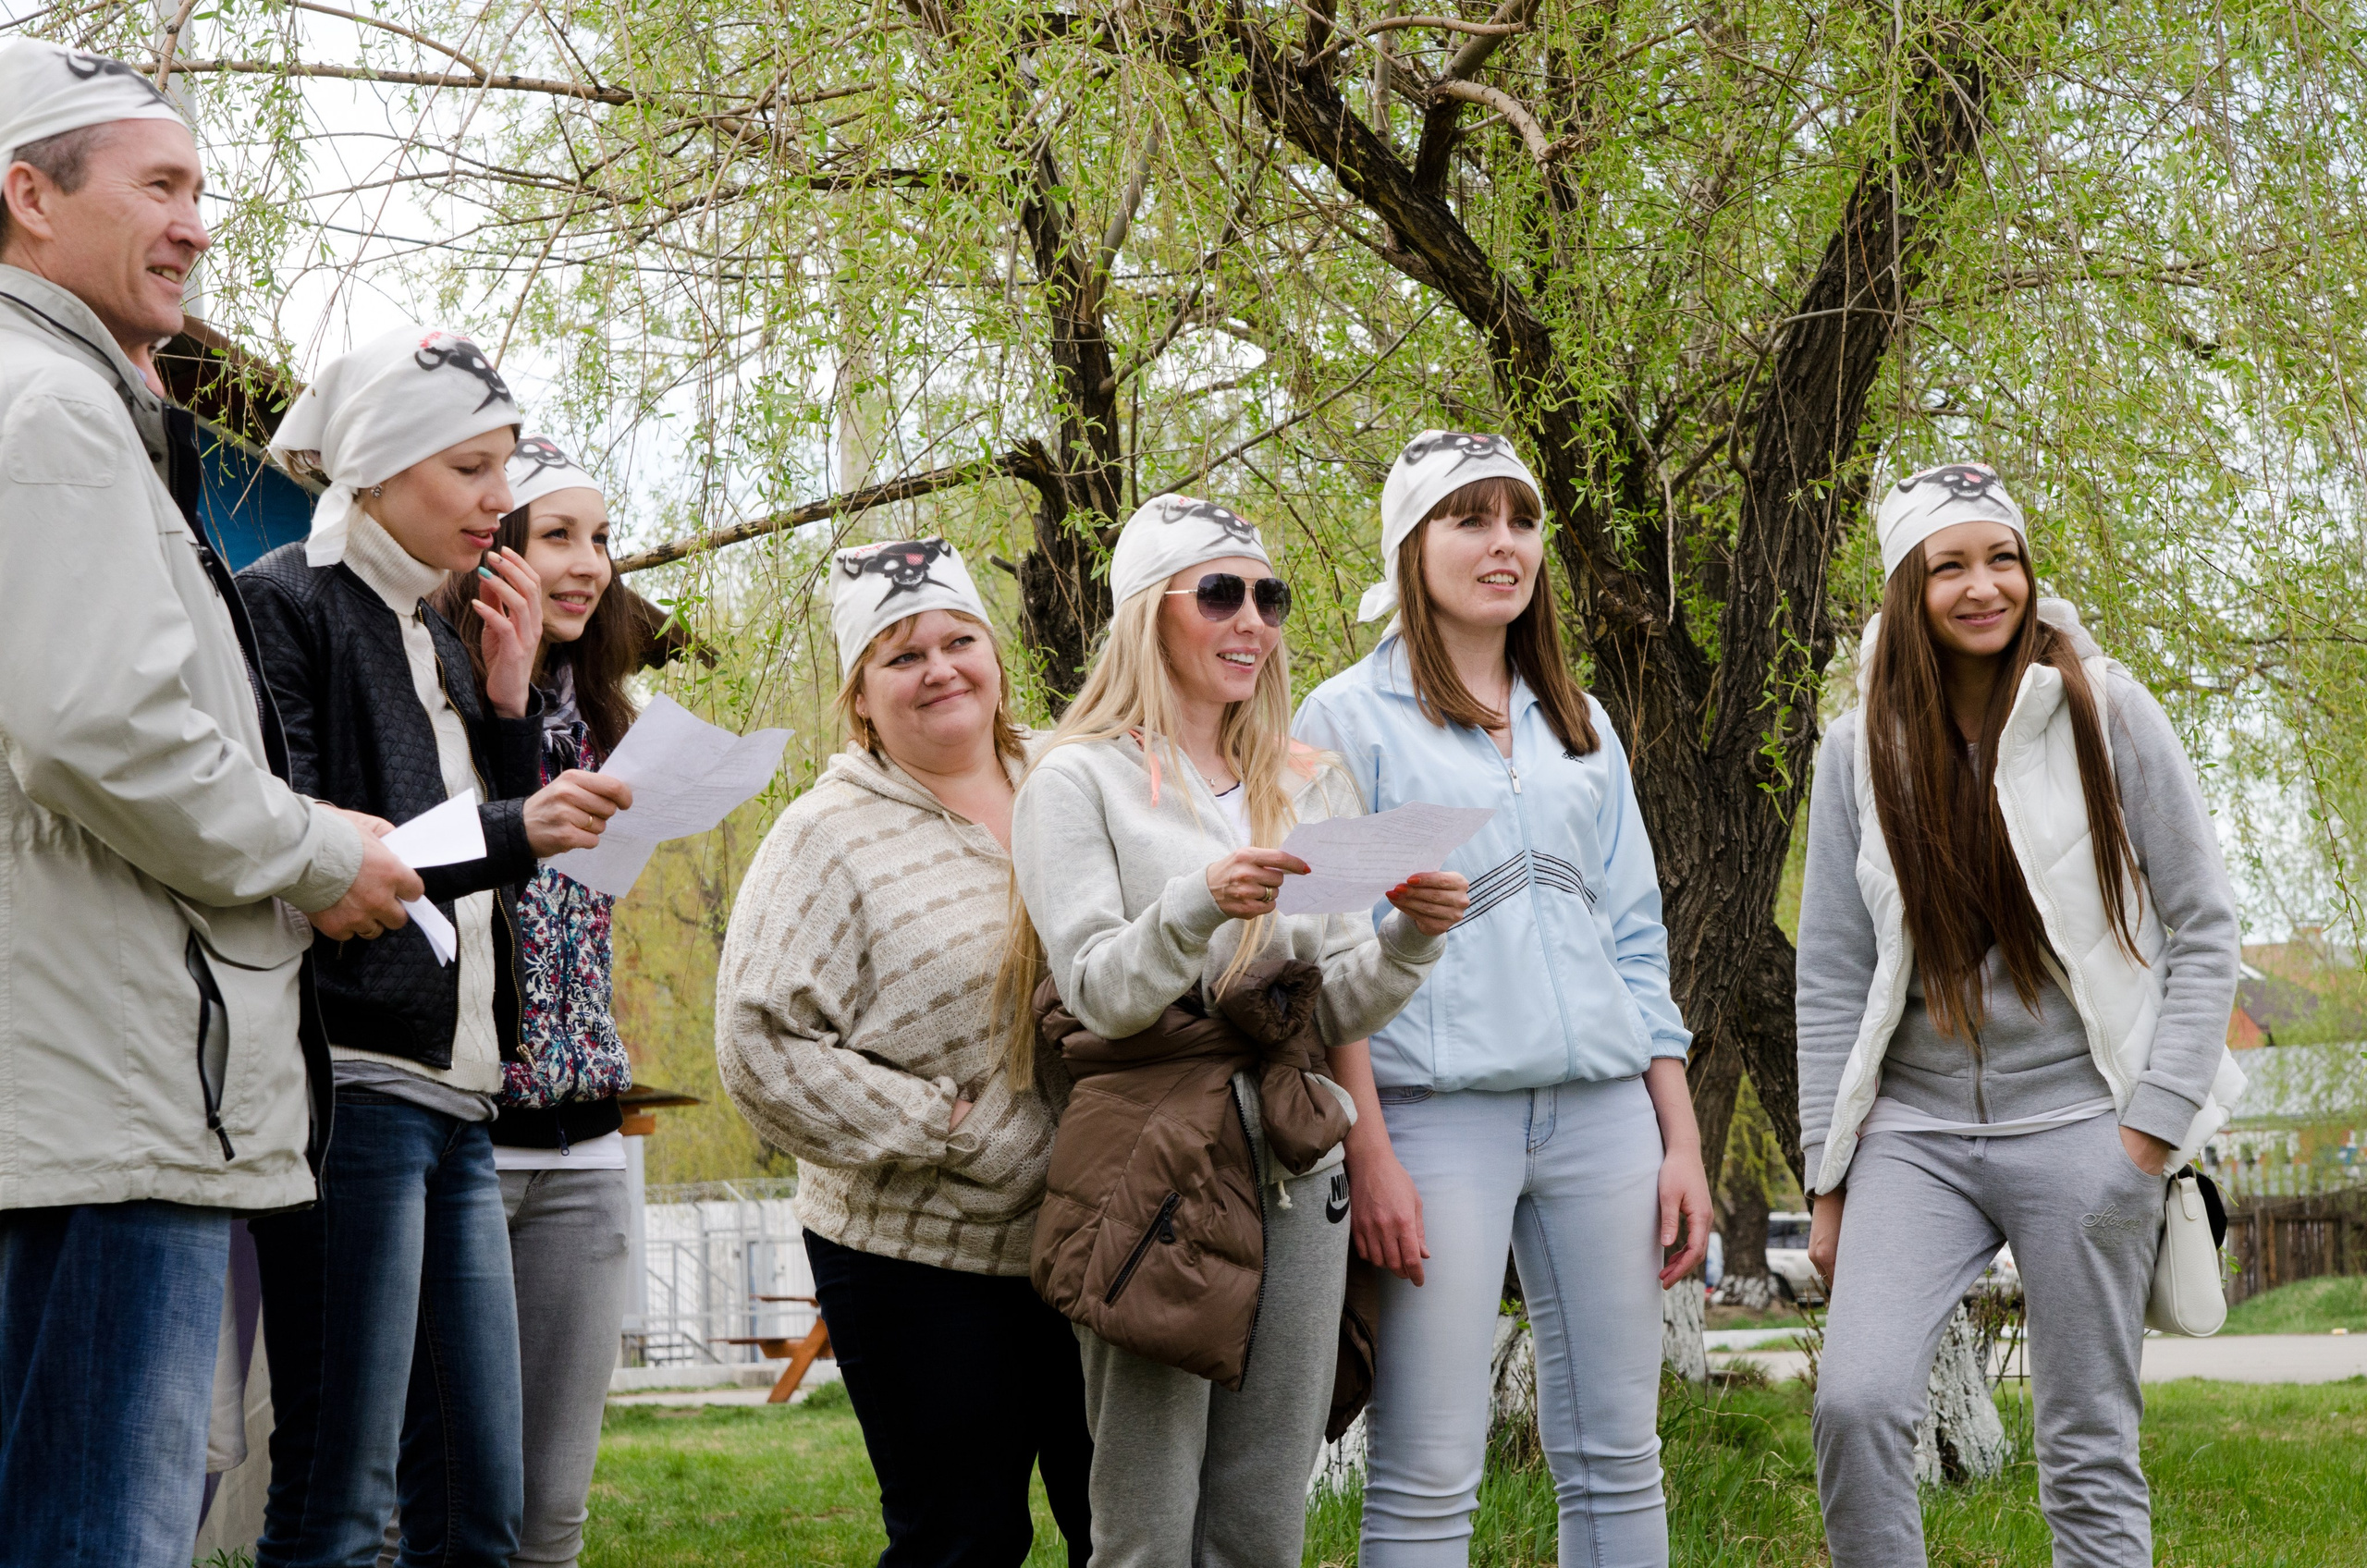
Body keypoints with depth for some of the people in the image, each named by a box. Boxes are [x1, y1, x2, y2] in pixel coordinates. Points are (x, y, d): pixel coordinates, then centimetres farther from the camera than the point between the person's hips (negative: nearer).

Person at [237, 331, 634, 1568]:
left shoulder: (434, 638, 21)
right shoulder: (287, 605, -3)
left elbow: (504, 873, 20)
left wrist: (507, 700, 8)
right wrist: (507, 830, -21)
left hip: (454, 1097, 9)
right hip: (350, 1080, -8)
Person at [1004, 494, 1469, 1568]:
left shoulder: (1305, 788, 16)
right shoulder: (1081, 782, 1)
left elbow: (1337, 1014, 13)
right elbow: (1097, 994, -8)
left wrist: (1407, 938, -7)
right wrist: (1198, 904, -25)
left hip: (1294, 1160, 5)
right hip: (1152, 1155, -5)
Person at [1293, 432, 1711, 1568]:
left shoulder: (1580, 725, 18)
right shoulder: (1349, 718, 3)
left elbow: (1635, 939, 18)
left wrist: (1680, 1138, 10)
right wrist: (1368, 1153, -12)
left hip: (1602, 1110, 5)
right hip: (1438, 1111, -5)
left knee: (1618, 1459, 5)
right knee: (1427, 1475, -7)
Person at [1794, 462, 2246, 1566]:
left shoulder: (2106, 715, -1)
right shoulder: (1860, 751, 5)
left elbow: (2203, 928, 1)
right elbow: (1832, 976, 7)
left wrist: (2154, 1124, -7)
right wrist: (1830, 1181, 3)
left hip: (2078, 1122, -1)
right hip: (1917, 1128, 2)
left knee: (2090, 1446, 1)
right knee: (1855, 1399, -17)